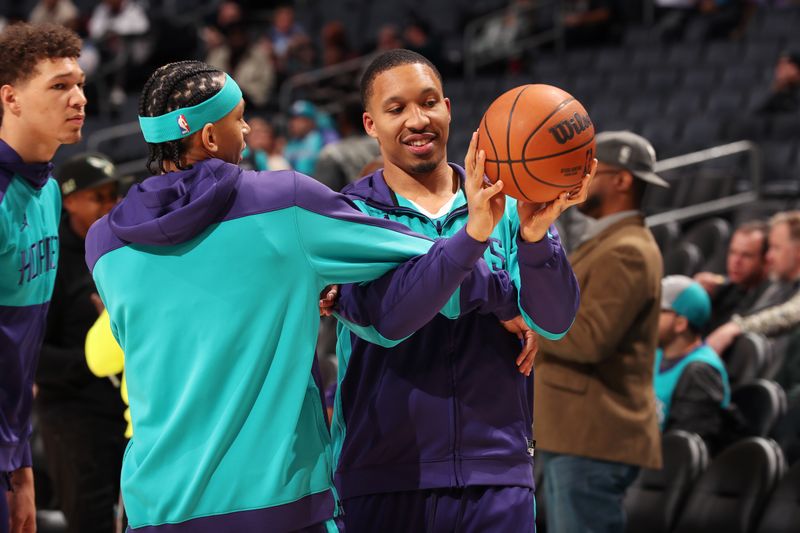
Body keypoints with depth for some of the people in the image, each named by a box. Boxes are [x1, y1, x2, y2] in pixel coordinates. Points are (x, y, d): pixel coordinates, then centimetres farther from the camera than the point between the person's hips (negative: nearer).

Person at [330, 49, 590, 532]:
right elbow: (381, 317, -16)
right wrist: (497, 292, -15)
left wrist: (535, 233, -23)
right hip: (383, 477, -1)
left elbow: (554, 321, -6)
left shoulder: (508, 206, 6)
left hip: (497, 473, 1)